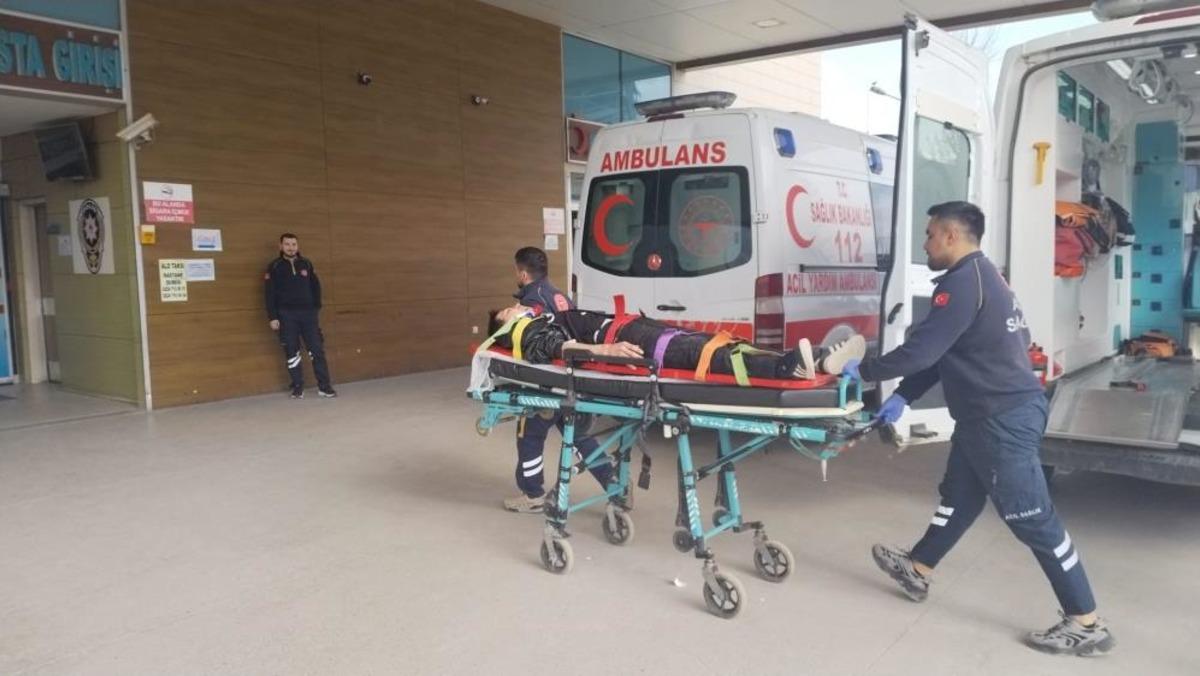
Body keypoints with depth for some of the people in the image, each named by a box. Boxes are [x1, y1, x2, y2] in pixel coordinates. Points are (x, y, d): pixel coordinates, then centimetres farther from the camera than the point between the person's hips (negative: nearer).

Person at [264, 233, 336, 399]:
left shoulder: (306, 264, 8)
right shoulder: (274, 267, 1)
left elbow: (316, 287, 12)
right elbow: (270, 294, -1)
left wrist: (316, 308, 4)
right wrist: (272, 317, -7)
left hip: (307, 313, 2)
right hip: (286, 315, -1)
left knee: (317, 349, -2)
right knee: (291, 352, 3)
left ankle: (324, 386, 3)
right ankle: (298, 388, 11)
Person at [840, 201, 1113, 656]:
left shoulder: (963, 283, -20)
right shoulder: (978, 276, 15)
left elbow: (921, 349, -24)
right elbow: (939, 354, 16)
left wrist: (864, 372, -11)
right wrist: (903, 397, 11)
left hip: (1004, 418, -11)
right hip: (989, 414, 11)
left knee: (1030, 517, -2)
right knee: (959, 495, 20)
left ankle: (1086, 624, 10)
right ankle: (918, 571, 36)